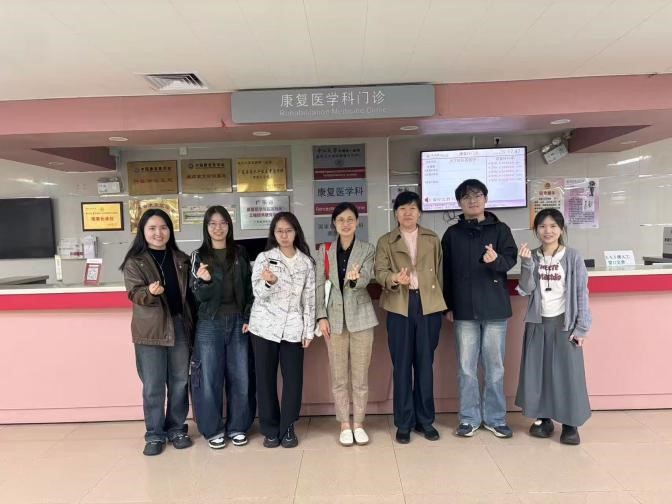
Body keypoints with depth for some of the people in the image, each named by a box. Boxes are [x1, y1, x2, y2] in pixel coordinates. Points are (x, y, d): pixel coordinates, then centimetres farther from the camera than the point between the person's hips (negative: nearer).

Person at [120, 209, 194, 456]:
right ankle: (154, 434, 21)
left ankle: (177, 429, 27)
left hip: (179, 325, 3)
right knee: (153, 386, 5)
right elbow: (135, 294, -11)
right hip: (150, 330, -3)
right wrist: (150, 292, -33)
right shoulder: (134, 262, -1)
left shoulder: (181, 259, 8)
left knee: (179, 382, 11)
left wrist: (191, 322, 4)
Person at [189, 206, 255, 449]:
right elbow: (198, 295, -4)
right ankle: (213, 429, 22)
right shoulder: (199, 256, 0)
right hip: (210, 324, -1)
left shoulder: (239, 254, 5)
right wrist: (204, 281, -25)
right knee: (209, 379, 4)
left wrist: (247, 318, -1)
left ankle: (237, 427, 24)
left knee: (240, 376, 7)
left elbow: (249, 289, 7)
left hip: (238, 322, 2)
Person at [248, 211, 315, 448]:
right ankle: (270, 429, 20)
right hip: (265, 326, -1)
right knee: (265, 378, 5)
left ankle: (287, 428, 19)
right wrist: (269, 282, -28)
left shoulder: (306, 262, 5)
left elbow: (309, 298, 6)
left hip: (293, 328, 1)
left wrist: (309, 330, 3)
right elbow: (258, 294, -7)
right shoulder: (263, 258, 0)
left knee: (293, 378, 2)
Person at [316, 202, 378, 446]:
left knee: (360, 375, 8)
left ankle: (358, 423, 22)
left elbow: (366, 279, -16)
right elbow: (319, 285, 2)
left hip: (360, 316, -1)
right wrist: (321, 316, -6)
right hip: (335, 317, 1)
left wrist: (355, 278, -39)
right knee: (339, 376, 8)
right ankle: (345, 424, 21)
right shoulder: (324, 251, 4)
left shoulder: (367, 250, -1)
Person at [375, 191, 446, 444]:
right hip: (399, 307, -1)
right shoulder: (386, 241, 8)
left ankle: (425, 420, 22)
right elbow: (379, 272, -3)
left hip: (429, 305, 1)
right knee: (401, 365, 4)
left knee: (425, 364, 8)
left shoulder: (432, 239, 12)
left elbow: (439, 271, 11)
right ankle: (404, 423, 16)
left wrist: (442, 303, 7)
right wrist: (394, 278, -25)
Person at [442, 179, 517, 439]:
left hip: (495, 308, 0)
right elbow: (446, 272, 6)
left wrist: (497, 260, -28)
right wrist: (448, 306, 2)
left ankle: (495, 418, 22)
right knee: (466, 367, 6)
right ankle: (469, 418, 19)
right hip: (464, 309, 1)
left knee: (495, 366, 8)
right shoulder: (452, 234, 7)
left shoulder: (500, 229, 4)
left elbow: (511, 259, -5)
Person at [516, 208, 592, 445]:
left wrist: (582, 327, -9)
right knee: (537, 371, 8)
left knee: (567, 372, 2)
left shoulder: (572, 257, -5)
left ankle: (570, 424, 15)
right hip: (538, 323, 3)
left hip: (564, 322, -3)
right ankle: (543, 418, 22)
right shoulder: (533, 257, 2)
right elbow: (526, 290, -7)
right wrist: (527, 263, -18)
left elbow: (581, 293, -5)